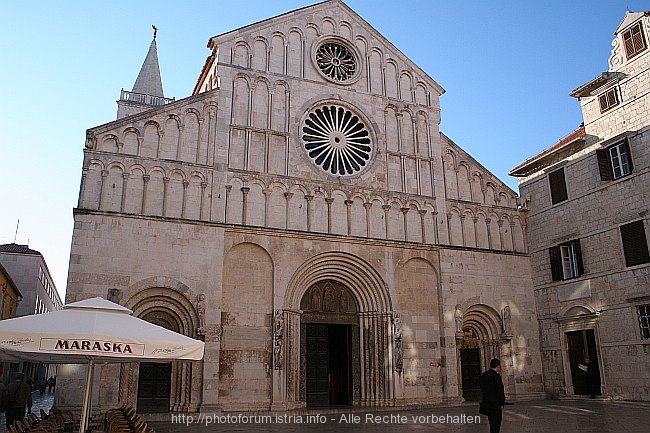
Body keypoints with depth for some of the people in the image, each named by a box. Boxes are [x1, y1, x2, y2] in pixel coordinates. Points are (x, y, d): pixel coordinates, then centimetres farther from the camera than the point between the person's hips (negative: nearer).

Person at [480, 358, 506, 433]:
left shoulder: (483, 375, 8)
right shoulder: (496, 376, -16)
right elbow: (500, 390, -17)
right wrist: (502, 403, -8)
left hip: (486, 403, 7)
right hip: (495, 404, -7)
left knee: (492, 423, 18)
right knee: (496, 424, 1)